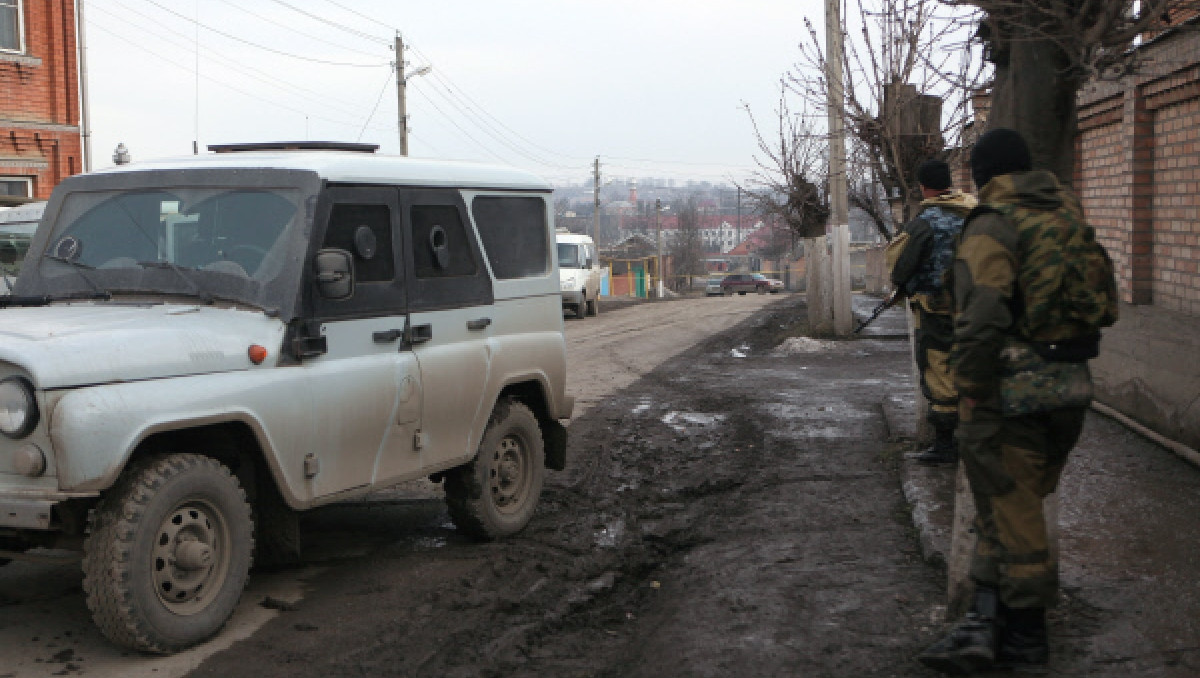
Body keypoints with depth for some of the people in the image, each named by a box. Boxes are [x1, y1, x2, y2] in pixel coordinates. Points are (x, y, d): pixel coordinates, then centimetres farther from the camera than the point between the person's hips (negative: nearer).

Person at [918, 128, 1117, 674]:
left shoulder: (991, 228, -12)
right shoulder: (1068, 215, 11)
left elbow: (979, 327, -22)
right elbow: (1104, 304, 16)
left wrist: (974, 410, -17)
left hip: (1018, 389, -8)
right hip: (1073, 385, 8)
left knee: (1011, 508, 4)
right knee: (1017, 501, 15)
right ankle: (988, 620, 15)